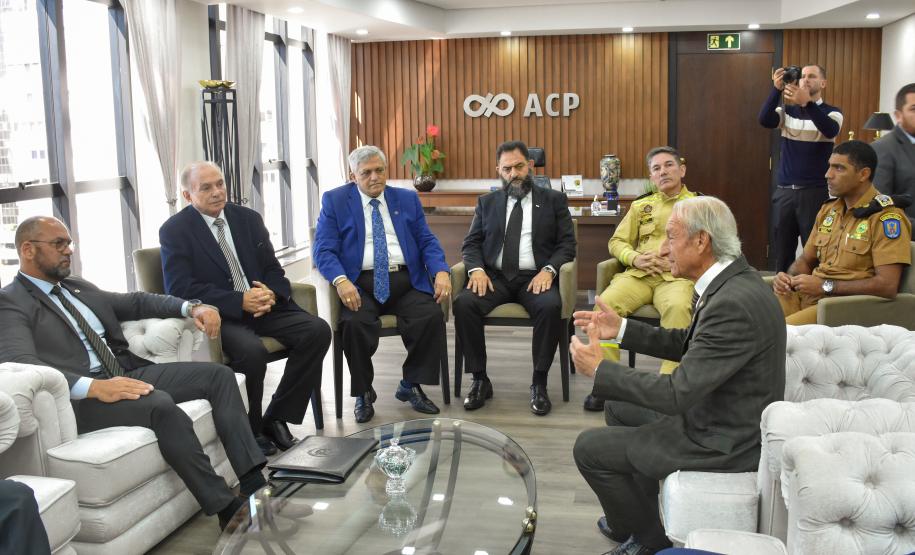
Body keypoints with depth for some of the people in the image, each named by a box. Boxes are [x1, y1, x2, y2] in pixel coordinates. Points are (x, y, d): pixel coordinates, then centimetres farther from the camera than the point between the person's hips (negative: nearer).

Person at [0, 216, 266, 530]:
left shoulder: (77, 287, 22)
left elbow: (134, 302, 24)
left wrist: (191, 307, 4)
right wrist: (95, 387, -33)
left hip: (128, 373, 9)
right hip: (81, 396, -8)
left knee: (218, 375, -6)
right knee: (161, 404, -34)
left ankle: (254, 481, -14)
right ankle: (226, 507, -26)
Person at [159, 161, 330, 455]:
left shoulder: (248, 218, 12)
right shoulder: (174, 230, -2)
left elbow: (274, 269, 15)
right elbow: (180, 288, -13)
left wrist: (272, 293, -11)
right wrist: (239, 301, -21)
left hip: (263, 304, 5)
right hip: (219, 315, -5)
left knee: (318, 330, -17)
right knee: (252, 351, -34)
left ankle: (276, 418, -6)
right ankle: (250, 429, -7)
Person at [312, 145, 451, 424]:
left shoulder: (408, 199, 17)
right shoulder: (334, 201, 8)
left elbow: (427, 241, 11)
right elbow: (323, 249, -2)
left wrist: (441, 271, -9)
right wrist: (341, 280, -21)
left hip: (405, 280, 2)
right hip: (360, 283, -2)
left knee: (432, 316, -25)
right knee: (354, 323, -31)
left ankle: (411, 385, -1)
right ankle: (363, 393, -5)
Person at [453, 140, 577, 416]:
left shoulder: (554, 200, 12)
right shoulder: (487, 202, 17)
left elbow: (567, 244, 4)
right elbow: (471, 244, 11)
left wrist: (548, 270, -15)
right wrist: (476, 269, -11)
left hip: (535, 277, -2)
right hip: (494, 276, 2)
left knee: (551, 307, -34)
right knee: (464, 304, -28)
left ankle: (539, 383, -19)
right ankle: (480, 380, -15)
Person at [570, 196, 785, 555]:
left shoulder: (734, 304, -30)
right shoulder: (734, 281, 0)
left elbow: (678, 394, -29)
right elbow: (689, 345, 11)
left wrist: (599, 369, -19)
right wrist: (622, 330, 4)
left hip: (722, 441, -10)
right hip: (723, 417, 10)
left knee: (589, 448, -1)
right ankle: (634, 514, 37)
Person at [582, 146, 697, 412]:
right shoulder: (640, 206, 23)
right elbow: (617, 241, 19)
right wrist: (634, 258, -3)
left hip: (678, 277, -2)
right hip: (638, 275, 3)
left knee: (678, 308, -38)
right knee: (606, 302, -28)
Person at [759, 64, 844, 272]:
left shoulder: (832, 113, 1)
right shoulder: (787, 111, 9)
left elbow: (830, 131, -23)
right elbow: (765, 120, -12)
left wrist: (807, 102, -37)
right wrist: (777, 89, -25)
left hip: (815, 192, -3)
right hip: (784, 191, 3)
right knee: (782, 252, 8)